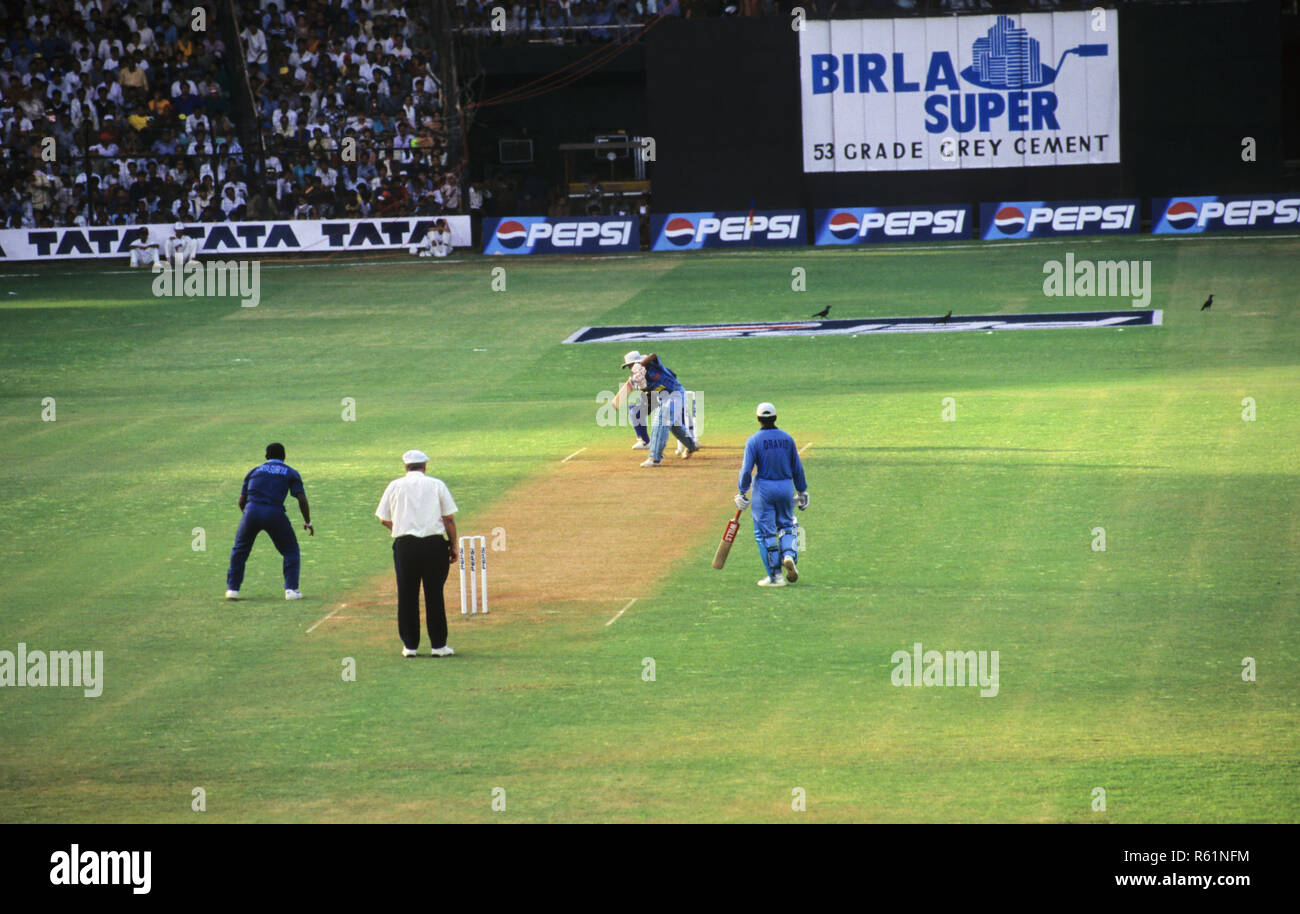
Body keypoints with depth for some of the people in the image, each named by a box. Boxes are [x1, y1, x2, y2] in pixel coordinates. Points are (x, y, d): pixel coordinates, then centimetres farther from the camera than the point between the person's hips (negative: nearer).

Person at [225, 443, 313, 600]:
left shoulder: (254, 471, 21)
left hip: (251, 511, 2)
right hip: (275, 514, -2)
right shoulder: (290, 473, 15)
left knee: (239, 550, 21)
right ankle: (291, 589, 1)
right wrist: (307, 522, 12)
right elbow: (302, 499, 3)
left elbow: (241, 500, 17)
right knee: (291, 551, 14)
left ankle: (232, 588, 16)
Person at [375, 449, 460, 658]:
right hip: (434, 544, 0)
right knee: (434, 594, 4)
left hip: (404, 545, 0)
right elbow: (449, 518, 1)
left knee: (407, 596, 7)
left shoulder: (395, 486, 8)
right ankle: (439, 645, 4)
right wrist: (453, 546, 8)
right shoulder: (437, 485, 5)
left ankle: (410, 645, 8)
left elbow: (384, 519, 11)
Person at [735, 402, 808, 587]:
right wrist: (802, 491, 17)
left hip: (764, 488, -4)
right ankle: (789, 555, -7)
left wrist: (742, 492, -6)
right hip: (786, 487, 4)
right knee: (786, 524, 21)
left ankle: (775, 575, 1)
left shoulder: (754, 440, -8)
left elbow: (746, 469, -13)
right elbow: (797, 468, 8)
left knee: (764, 532, 3)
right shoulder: (787, 439, 3)